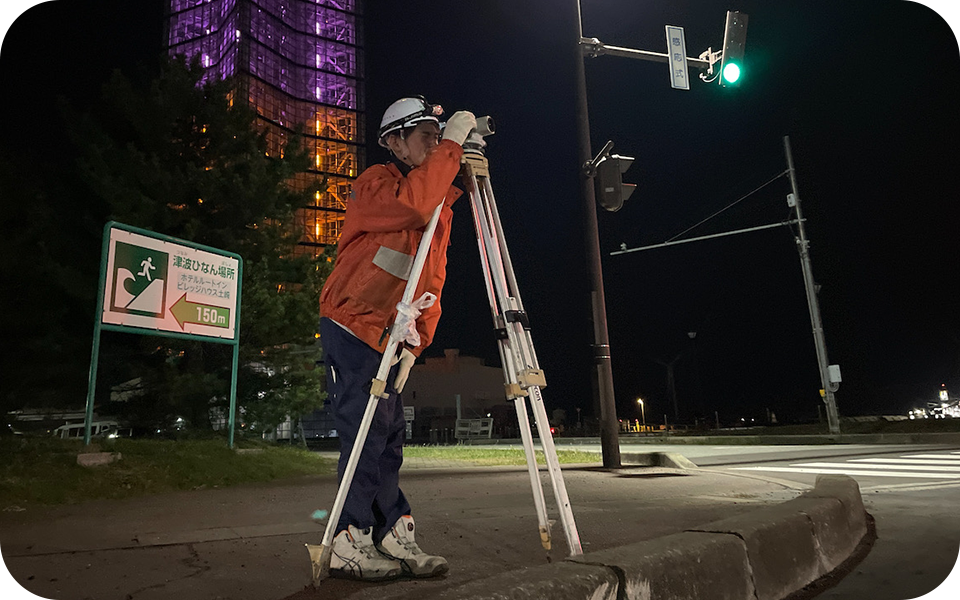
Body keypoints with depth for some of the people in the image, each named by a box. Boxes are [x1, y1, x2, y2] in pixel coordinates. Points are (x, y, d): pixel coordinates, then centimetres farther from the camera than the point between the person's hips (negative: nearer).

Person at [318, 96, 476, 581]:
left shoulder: (442, 203, 14)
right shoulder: (375, 183, -7)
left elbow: (433, 279, 12)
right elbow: (412, 204, -33)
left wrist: (415, 342, 2)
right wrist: (452, 143, -23)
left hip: (390, 337, 7)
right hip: (351, 327, -7)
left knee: (389, 435, 6)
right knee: (365, 432, -8)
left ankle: (395, 537, 11)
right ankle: (350, 545, 2)